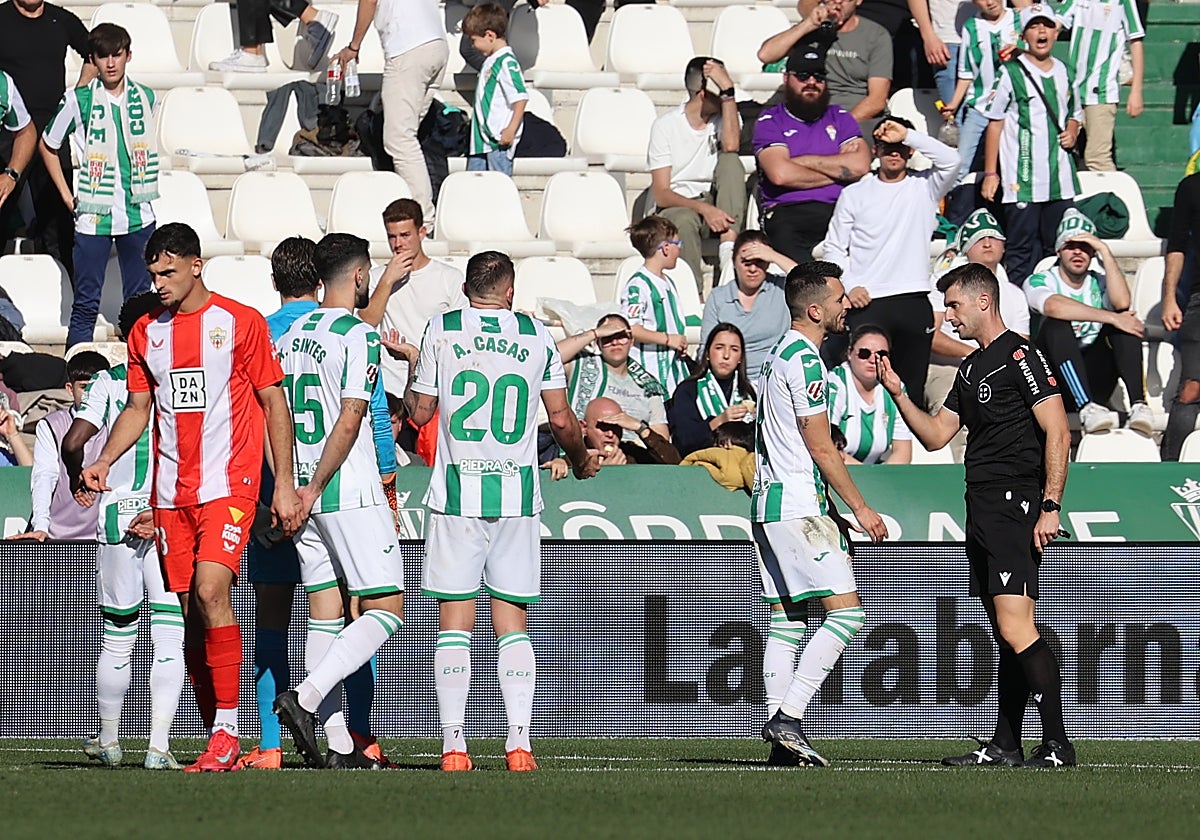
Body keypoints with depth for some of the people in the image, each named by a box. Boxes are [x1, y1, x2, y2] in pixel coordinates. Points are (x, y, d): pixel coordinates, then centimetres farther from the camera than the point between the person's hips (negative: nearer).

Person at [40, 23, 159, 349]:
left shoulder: (145, 98, 3)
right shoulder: (79, 101, -6)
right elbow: (48, 145, 5)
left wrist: (144, 189, 12)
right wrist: (66, 196, 1)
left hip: (138, 213, 3)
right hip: (92, 214, -3)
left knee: (140, 298, 10)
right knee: (86, 300, 1)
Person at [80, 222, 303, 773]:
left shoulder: (240, 322, -2)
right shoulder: (146, 332, 12)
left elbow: (274, 403, 0)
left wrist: (284, 484, -4)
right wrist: (104, 460, 0)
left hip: (229, 484, -5)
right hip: (171, 493, 5)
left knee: (210, 592, -21)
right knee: (191, 613, 4)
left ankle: (227, 730, -16)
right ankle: (219, 740, 10)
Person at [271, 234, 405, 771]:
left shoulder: (291, 336, 13)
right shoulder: (358, 335, -10)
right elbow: (348, 421, -16)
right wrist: (315, 487, -13)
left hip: (306, 492, 8)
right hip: (351, 493, -8)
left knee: (324, 614, 7)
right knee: (385, 610, -4)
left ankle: (339, 746, 4)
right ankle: (305, 699, -19)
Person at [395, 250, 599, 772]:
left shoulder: (440, 331, 1)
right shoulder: (537, 336, 4)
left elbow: (419, 413, 6)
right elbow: (561, 420, 6)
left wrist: (413, 364, 25)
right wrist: (581, 461, 26)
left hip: (456, 493, -1)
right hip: (517, 494, 1)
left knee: (454, 620, 1)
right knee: (513, 622, 6)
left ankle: (453, 745, -6)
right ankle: (519, 742, -2)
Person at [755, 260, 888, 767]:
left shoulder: (780, 354, 18)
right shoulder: (804, 359, -13)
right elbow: (821, 447, -14)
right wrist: (860, 509, -7)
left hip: (768, 505, 10)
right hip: (798, 505, -10)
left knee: (785, 620, 8)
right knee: (846, 611, -11)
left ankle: (781, 736, 4)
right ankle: (787, 718, -17)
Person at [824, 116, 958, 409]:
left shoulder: (924, 187, 10)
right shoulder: (854, 194, 12)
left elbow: (950, 159, -8)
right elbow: (834, 247, 12)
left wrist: (906, 135, -10)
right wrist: (849, 286, -3)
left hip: (914, 303, 1)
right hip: (867, 304, -1)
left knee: (912, 388, 3)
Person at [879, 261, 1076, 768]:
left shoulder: (1021, 356, -7)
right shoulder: (972, 368, 20)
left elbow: (1057, 433, -12)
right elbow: (936, 436, 24)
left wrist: (1050, 506, -18)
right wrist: (899, 395, 11)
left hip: (1017, 507, -9)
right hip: (982, 512, 9)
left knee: (1015, 629, -17)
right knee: (1005, 635, 10)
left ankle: (1057, 744, -17)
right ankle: (1005, 746, 11)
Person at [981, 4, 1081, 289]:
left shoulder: (1063, 72, 13)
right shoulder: (1011, 73, -3)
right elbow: (995, 123, -3)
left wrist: (1072, 134, 5)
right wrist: (990, 173, -7)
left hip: (1060, 178, 5)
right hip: (1022, 178, -5)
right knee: (1022, 251, -6)